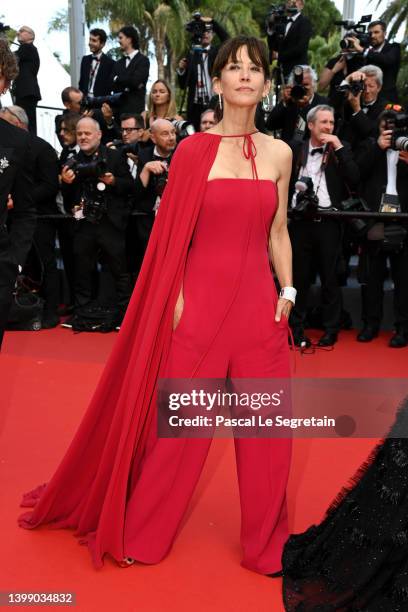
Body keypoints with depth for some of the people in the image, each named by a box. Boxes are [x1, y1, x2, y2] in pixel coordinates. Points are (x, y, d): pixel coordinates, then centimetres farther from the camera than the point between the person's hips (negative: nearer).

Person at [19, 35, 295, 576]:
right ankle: (140, 534, 31)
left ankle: (266, 542, 29)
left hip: (258, 304, 3)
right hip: (200, 302, -3)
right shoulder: (193, 151, -2)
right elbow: (173, 236, -2)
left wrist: (288, 291, 3)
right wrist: (177, 301, -7)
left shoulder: (279, 154, 8)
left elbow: (278, 232, 12)